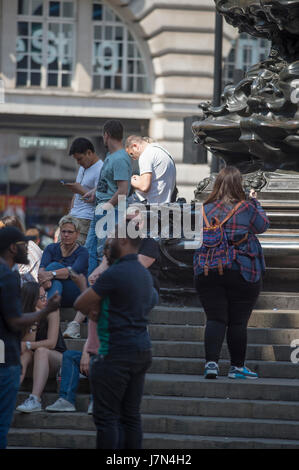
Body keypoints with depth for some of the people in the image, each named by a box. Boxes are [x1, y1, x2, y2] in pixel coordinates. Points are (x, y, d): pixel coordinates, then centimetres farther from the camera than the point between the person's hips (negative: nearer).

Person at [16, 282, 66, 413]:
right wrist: (33, 323, -27)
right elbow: (24, 344, -15)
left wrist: (27, 345, -27)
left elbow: (51, 343, -17)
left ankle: (35, 400, -51)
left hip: (55, 357, -3)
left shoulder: (51, 311, -11)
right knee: (25, 354, -30)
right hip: (33, 360, 3)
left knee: (41, 351, -34)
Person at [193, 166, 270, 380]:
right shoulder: (247, 208, -8)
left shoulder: (206, 210, -1)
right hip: (243, 273, -2)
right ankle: (237, 366, 12)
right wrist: (255, 202, 22)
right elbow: (263, 226, 9)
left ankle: (211, 362, -11)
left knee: (215, 319, 3)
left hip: (208, 272, 2)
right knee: (238, 322, 6)